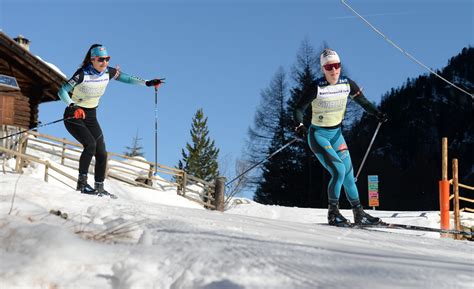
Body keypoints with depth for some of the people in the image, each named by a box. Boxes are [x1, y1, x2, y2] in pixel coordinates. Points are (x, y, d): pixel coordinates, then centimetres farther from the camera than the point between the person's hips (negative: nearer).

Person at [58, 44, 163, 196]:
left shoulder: (108, 72, -5)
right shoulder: (82, 74, -22)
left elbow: (125, 78, 10)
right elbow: (62, 91, -25)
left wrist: (147, 83, 4)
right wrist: (73, 107, -41)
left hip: (91, 117, 6)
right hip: (74, 115, -6)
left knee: (101, 153, -2)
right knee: (90, 144, -27)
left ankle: (99, 187, 11)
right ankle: (82, 182, -18)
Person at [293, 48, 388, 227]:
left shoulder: (347, 84, -4)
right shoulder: (317, 88, -18)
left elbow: (362, 101, 9)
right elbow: (299, 108, -16)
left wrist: (377, 114, -6)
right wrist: (299, 125, -33)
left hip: (336, 134, 5)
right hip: (318, 135, -5)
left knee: (348, 174, 5)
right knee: (339, 170, -19)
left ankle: (359, 214, 16)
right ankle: (333, 214, -7)